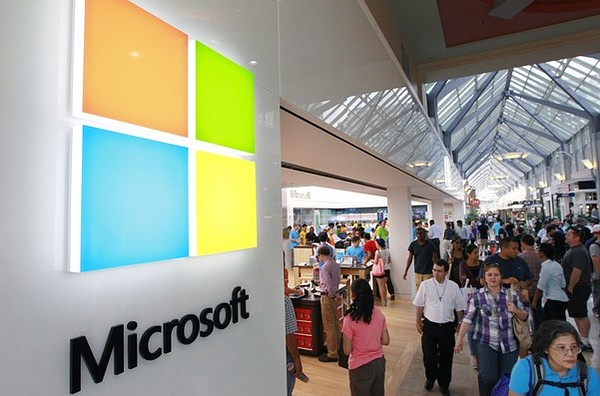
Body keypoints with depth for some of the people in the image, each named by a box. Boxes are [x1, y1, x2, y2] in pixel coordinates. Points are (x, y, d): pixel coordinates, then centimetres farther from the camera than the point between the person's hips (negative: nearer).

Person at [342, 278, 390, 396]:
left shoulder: (350, 319, -23)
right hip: (379, 363, 5)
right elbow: (385, 341, 1)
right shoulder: (379, 313, -8)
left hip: (361, 367, -4)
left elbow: (347, 350, -16)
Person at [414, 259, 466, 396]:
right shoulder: (425, 285, -8)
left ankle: (444, 384, 35)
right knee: (429, 356, 9)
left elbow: (459, 308, 7)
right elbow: (419, 305, 0)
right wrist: (418, 323, 3)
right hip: (430, 325, -1)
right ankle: (430, 379, 37)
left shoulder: (453, 286, -4)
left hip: (447, 327, 1)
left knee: (446, 357, 13)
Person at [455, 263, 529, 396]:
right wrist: (460, 338, -8)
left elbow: (525, 316, 9)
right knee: (487, 378, -11)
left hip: (510, 344, 2)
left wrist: (516, 311, -13)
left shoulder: (512, 295, -1)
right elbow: (468, 319, -5)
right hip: (486, 343, -2)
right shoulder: (477, 296, -7)